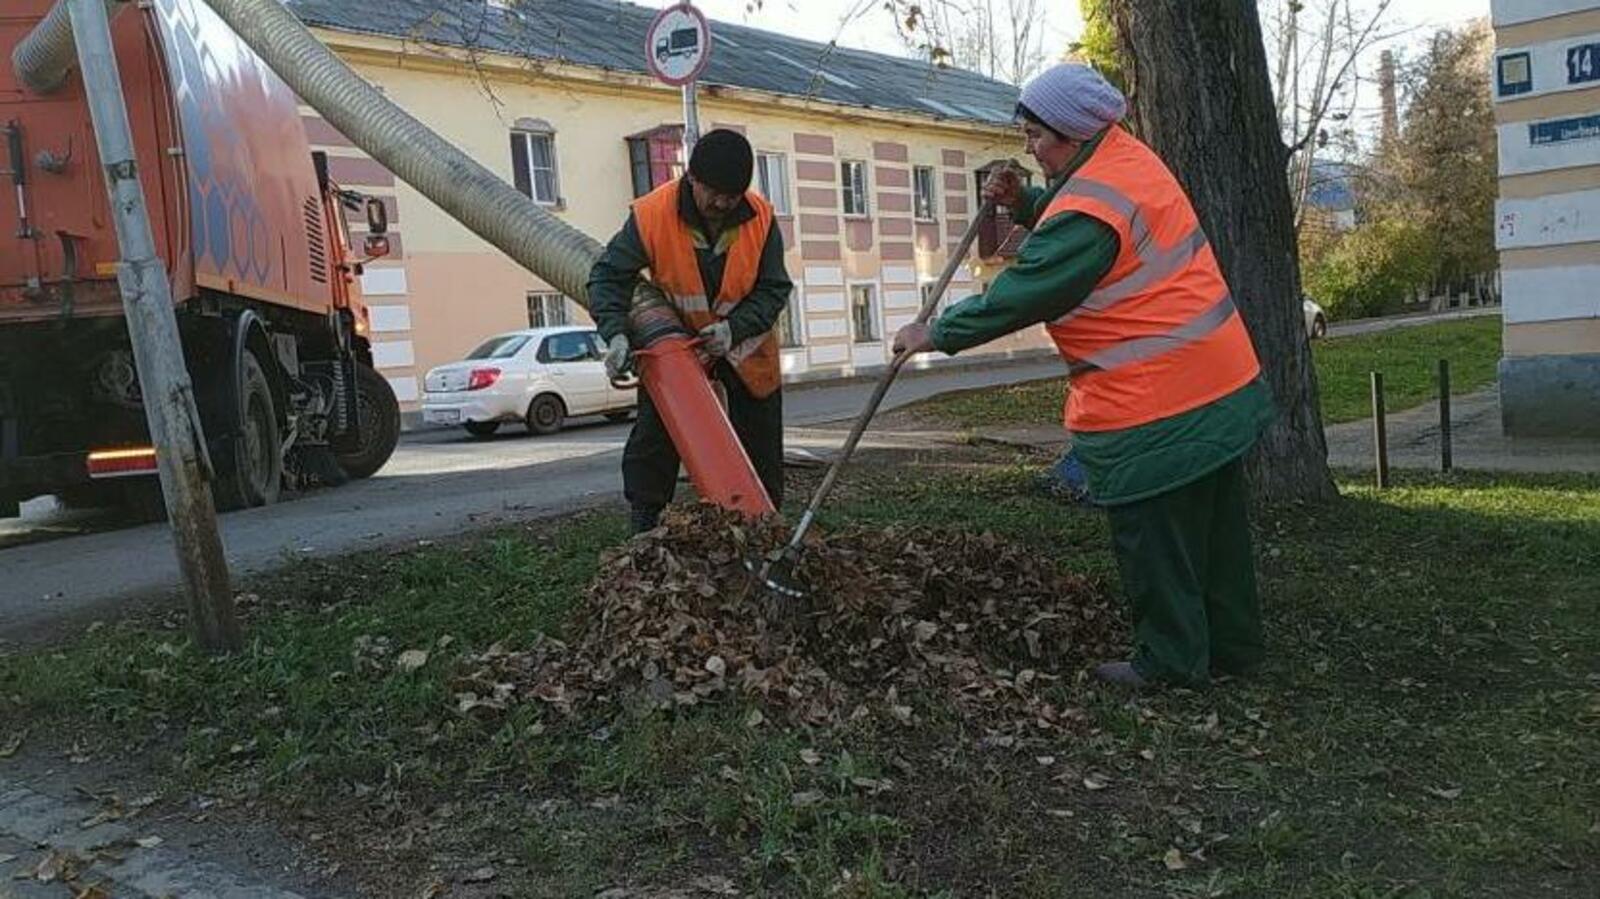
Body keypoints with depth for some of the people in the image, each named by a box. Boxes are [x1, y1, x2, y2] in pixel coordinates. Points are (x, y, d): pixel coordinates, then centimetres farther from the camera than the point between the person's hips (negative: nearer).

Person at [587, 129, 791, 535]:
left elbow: (774, 288, -14)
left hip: (746, 343, 2)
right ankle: (643, 526, 5)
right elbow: (608, 276, -20)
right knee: (653, 437, -6)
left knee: (761, 441, 8)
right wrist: (616, 334, -36)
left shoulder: (761, 219, -20)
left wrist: (735, 327, -30)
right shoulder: (652, 214, -25)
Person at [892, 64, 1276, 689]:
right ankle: (1231, 644, 32)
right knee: (1216, 524, 18)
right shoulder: (1128, 157, 10)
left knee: (1152, 535, 3)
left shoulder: (1088, 211, -22)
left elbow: (1018, 296, -19)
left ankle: (1171, 660, 16)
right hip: (1220, 381, 10)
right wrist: (1024, 202, 5)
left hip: (1152, 407, -10)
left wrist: (936, 334, -9)